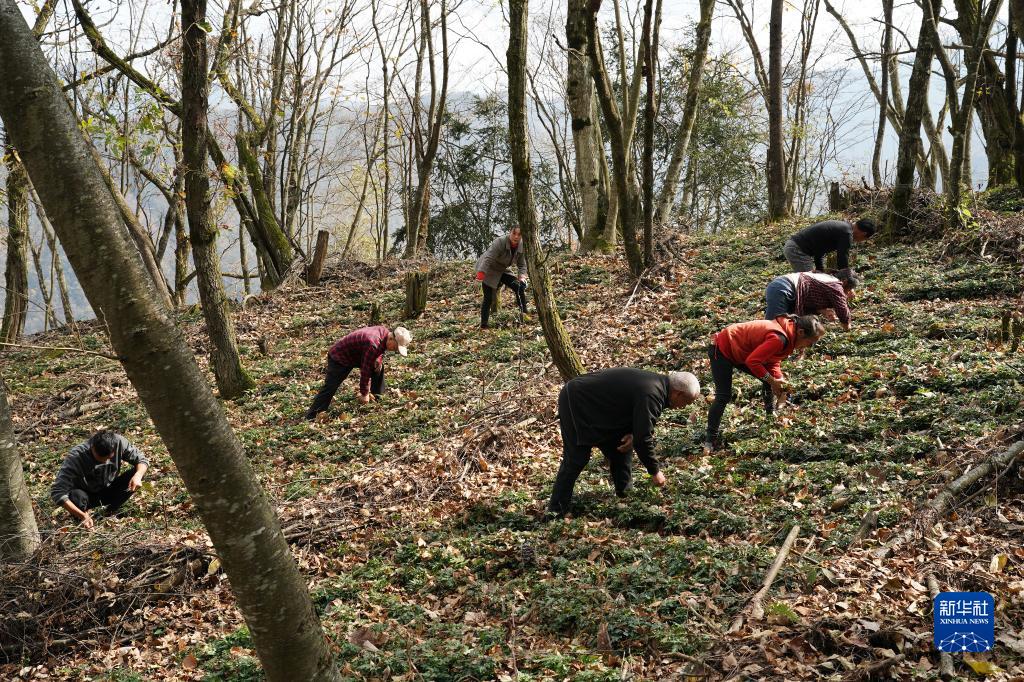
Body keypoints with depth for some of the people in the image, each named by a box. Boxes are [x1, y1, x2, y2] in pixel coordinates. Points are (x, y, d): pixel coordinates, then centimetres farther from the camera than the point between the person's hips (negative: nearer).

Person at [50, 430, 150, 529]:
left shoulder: (119, 442, -25)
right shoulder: (76, 457, -32)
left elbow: (142, 460, -11)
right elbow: (57, 492, -36)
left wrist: (138, 475, -36)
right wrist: (83, 516, -44)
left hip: (107, 491, 3)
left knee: (135, 473, -22)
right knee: (77, 496, -38)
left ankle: (111, 511, -2)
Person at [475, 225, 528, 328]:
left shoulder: (521, 247, -10)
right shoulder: (499, 242, -30)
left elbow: (522, 265, -2)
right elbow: (488, 259, -40)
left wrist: (522, 276, -23)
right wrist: (480, 275, -52)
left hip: (501, 270, 6)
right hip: (488, 269, -6)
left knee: (519, 287, -7)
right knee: (488, 298, -11)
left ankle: (524, 314, 6)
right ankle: (483, 325, -4)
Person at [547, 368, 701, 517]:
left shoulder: (656, 382, 3)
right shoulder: (650, 395, -27)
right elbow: (643, 438, -25)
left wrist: (632, 435, -8)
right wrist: (655, 471, -13)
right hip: (576, 403, -10)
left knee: (621, 451, 10)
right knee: (576, 459, -9)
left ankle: (625, 496, 21)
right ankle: (556, 510, 0)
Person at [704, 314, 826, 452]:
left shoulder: (788, 333, -2)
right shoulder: (779, 338, -33)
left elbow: (773, 360, 4)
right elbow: (752, 361, -32)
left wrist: (779, 379, -13)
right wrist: (773, 381, -22)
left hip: (739, 350, 10)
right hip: (721, 350, -10)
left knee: (771, 379, 7)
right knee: (724, 396, -14)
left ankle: (771, 415, 20)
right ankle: (710, 440, -9)